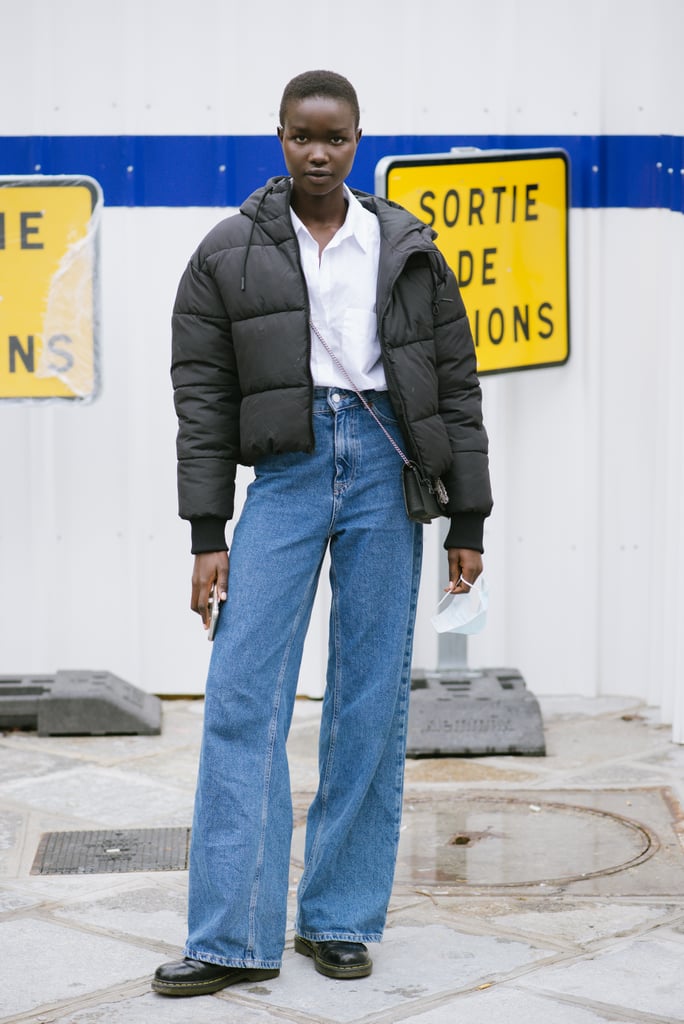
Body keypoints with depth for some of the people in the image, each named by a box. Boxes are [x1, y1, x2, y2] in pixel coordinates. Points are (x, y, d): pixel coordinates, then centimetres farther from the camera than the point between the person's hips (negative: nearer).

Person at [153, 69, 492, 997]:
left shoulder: (407, 251, 9)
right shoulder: (228, 255, 6)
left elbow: (457, 388, 10)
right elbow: (202, 399, 3)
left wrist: (469, 523, 6)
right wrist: (207, 535, -2)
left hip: (387, 466, 1)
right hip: (285, 470, -1)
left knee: (373, 700, 3)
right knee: (242, 696, -8)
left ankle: (341, 920, 14)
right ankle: (233, 938, -2)